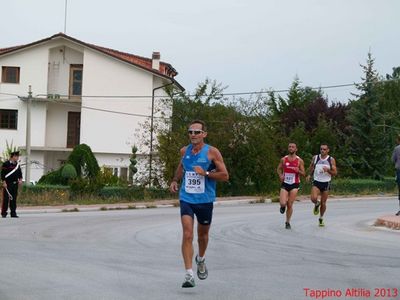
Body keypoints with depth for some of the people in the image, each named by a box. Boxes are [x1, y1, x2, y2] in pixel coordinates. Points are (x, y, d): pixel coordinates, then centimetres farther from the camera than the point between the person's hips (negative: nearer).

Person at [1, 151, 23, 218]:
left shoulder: (17, 165, 13)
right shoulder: (6, 164, -7)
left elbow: (20, 173, 20)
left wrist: (20, 179, 3)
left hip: (15, 184, 6)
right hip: (7, 184, -6)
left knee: (14, 199, 7)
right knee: (6, 199, -3)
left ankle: (13, 213, 10)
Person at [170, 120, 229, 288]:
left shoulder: (212, 152, -9)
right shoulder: (184, 151, 3)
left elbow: (225, 176, -9)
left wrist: (205, 173, -21)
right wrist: (175, 180, 7)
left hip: (205, 200, -1)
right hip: (186, 199, 1)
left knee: (203, 234, 18)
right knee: (187, 235, -15)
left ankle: (200, 260, 48)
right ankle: (189, 275, -17)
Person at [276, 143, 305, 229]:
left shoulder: (299, 161, -1)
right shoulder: (283, 159, 3)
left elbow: (303, 173, 3)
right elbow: (278, 169, 16)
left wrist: (298, 171, -19)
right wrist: (280, 175, -5)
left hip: (294, 184, -1)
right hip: (285, 184, 1)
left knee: (290, 205, -2)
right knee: (282, 203, -14)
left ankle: (287, 222, 15)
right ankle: (283, 206, 24)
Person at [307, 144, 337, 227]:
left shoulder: (331, 160, -2)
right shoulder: (315, 158, 2)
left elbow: (335, 173, -1)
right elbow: (311, 168, 17)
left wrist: (328, 170, -19)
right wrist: (309, 175, 0)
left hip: (326, 183, 0)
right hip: (316, 182, 0)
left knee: (323, 203, 5)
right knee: (314, 198, -24)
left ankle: (321, 218, 27)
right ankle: (317, 204, 14)